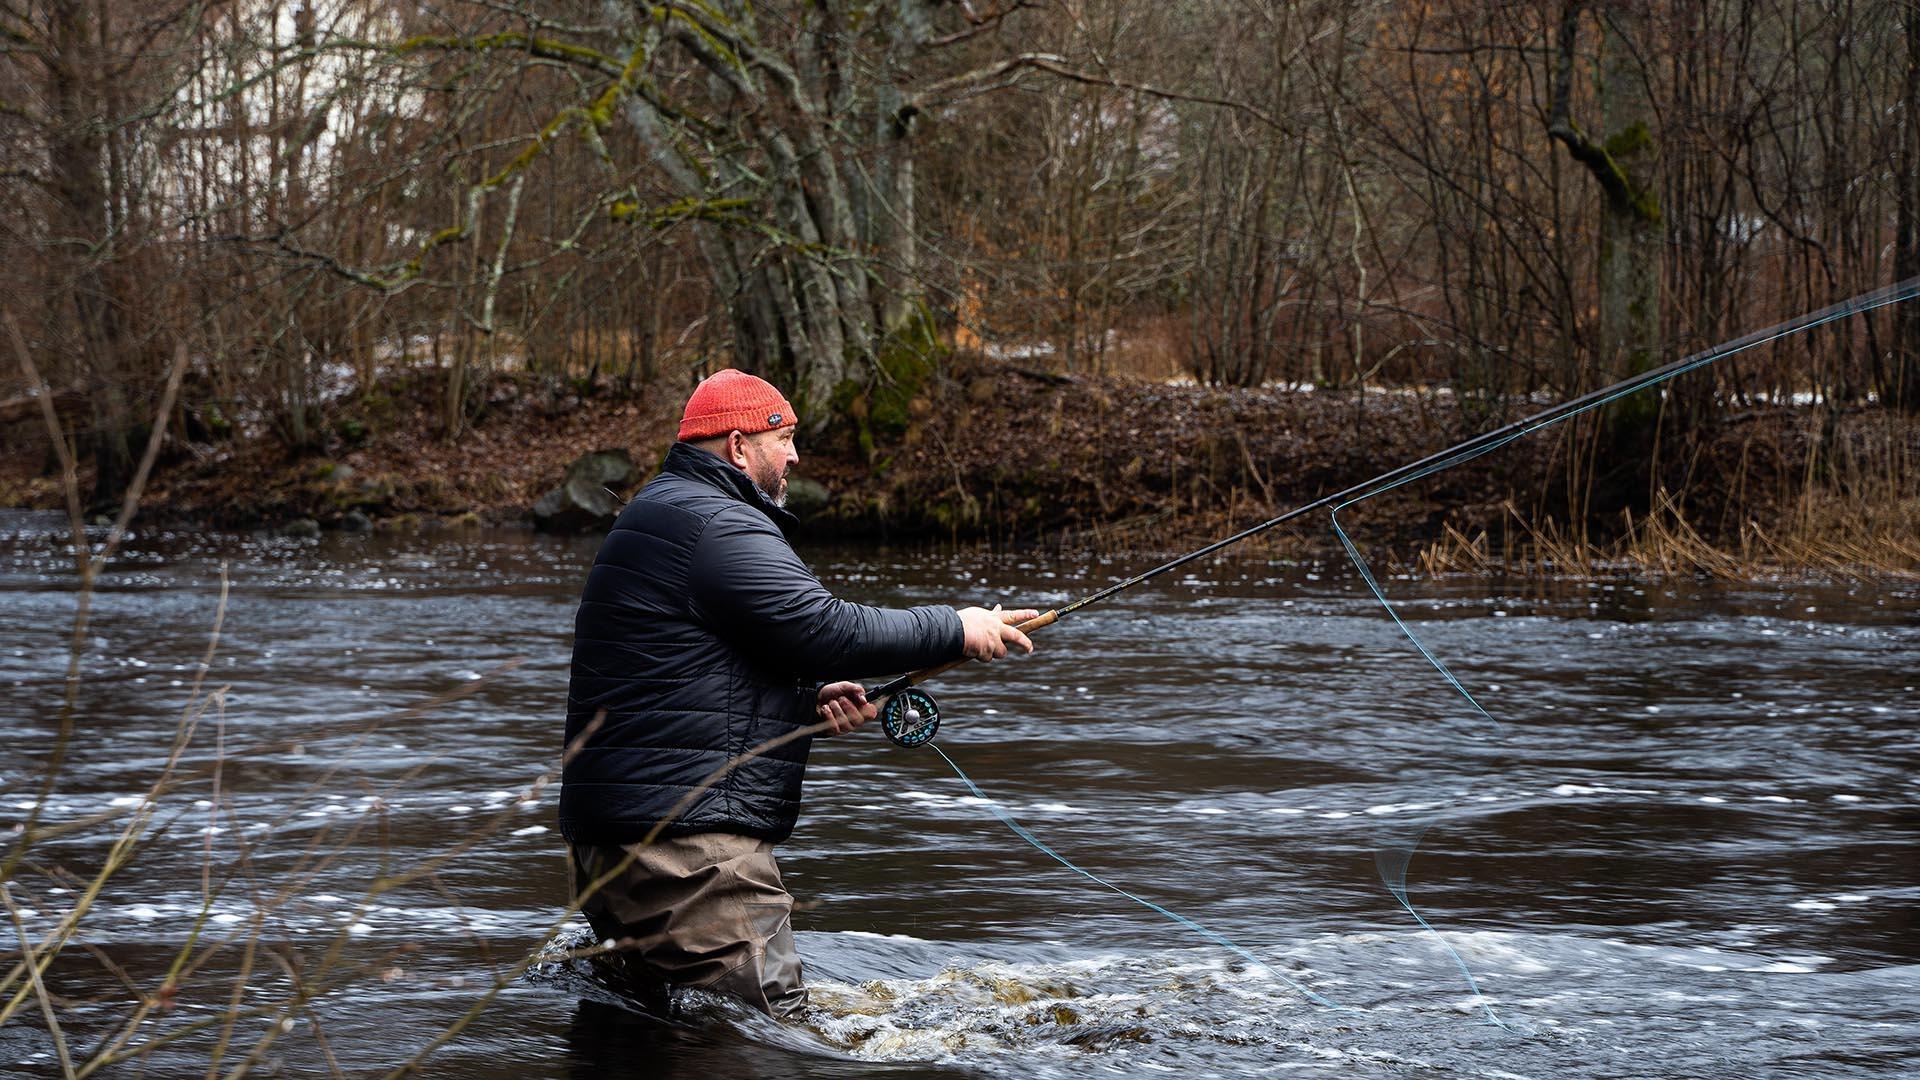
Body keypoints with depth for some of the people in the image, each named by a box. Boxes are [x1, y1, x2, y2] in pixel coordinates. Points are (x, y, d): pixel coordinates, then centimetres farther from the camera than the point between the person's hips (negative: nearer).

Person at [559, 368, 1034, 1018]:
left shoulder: (662, 516, 23)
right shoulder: (714, 525, -12)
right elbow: (826, 629, -16)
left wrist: (811, 702, 11)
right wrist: (956, 630, -5)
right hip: (687, 836, -11)